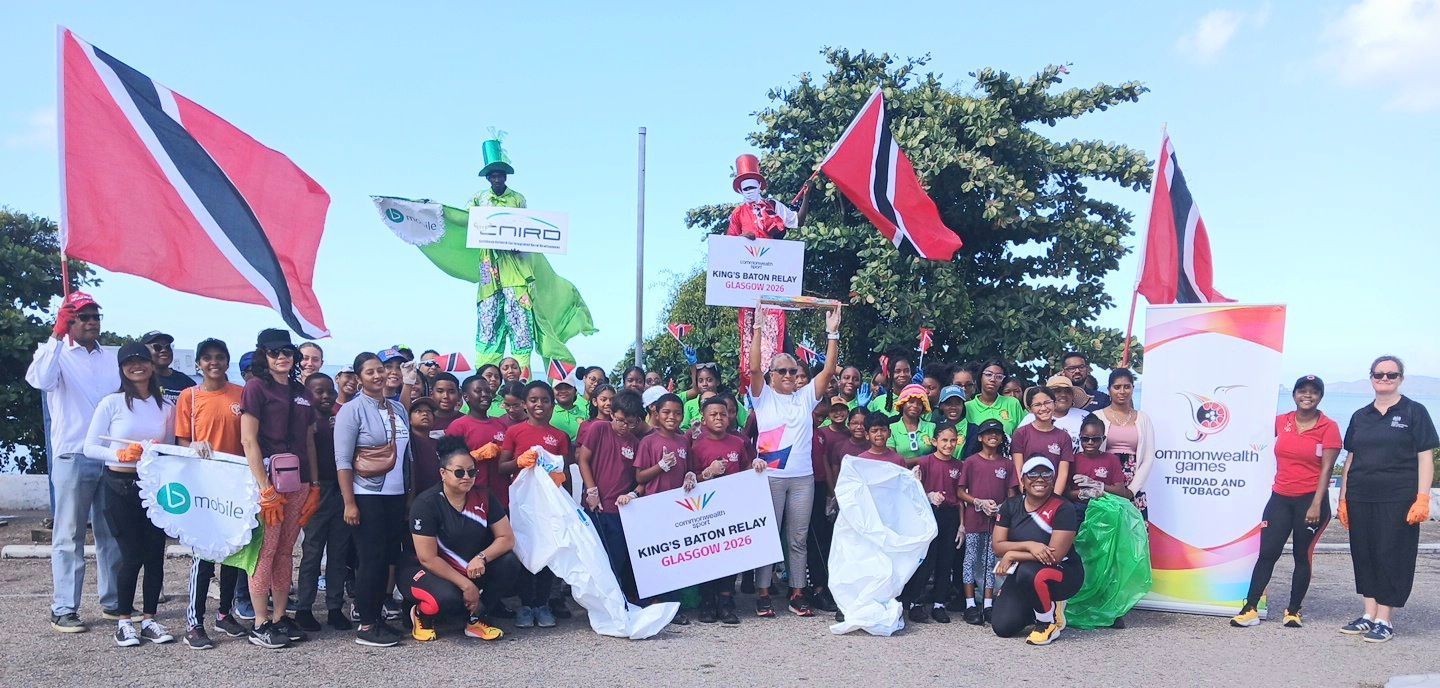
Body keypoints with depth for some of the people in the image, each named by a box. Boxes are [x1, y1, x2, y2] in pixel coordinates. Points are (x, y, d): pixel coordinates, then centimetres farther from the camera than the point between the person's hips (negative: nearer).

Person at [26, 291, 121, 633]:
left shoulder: (111, 359, 14)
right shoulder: (57, 354, 0)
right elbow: (40, 379, -22)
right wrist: (56, 335, -24)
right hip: (72, 457, -5)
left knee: (112, 534, 10)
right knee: (69, 536, 0)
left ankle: (113, 602, 19)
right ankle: (63, 609, 5)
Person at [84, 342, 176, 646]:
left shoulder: (166, 407, 8)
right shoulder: (112, 403, -2)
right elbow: (90, 447, -3)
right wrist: (120, 454, -18)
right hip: (121, 486, -3)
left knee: (155, 555, 3)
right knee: (132, 556, -3)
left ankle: (149, 620, 15)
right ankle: (124, 621, 13)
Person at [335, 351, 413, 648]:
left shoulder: (398, 409, 11)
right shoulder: (352, 410, -6)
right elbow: (342, 461, -10)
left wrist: (410, 493, 14)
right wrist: (349, 503, -15)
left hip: (396, 495, 6)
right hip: (367, 496, -6)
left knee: (388, 557, 7)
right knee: (371, 559, -4)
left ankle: (377, 617, 17)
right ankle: (365, 626, 4)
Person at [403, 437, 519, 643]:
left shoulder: (483, 498, -6)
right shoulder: (426, 503, -20)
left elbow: (507, 538, -7)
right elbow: (428, 558, -22)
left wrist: (482, 558, -26)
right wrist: (466, 585, -23)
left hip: (472, 570, 5)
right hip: (428, 571, -5)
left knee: (510, 564, -18)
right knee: (448, 597, -36)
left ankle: (474, 619, -1)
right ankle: (422, 615, 1)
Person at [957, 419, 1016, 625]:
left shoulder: (1006, 464, 6)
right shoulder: (971, 462, 0)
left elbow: (1011, 494, 7)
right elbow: (960, 492, -1)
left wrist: (1001, 508, -10)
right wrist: (979, 502, -14)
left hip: (997, 520, 2)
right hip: (974, 519, -2)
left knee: (991, 560, 7)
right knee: (971, 559, 1)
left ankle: (988, 605, 13)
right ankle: (970, 604, 5)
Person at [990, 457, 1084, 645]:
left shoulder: (1063, 509, -16)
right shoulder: (1010, 505, -1)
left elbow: (1054, 556, -23)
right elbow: (998, 546, -8)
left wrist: (1013, 555, -18)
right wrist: (1029, 545, -25)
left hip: (1063, 574, -5)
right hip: (1021, 575, 6)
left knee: (1028, 572, -38)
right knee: (1002, 627, -8)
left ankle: (1050, 621, -10)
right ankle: (1041, 606, 21)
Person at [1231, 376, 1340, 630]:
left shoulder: (1328, 427, -4)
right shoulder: (1280, 422, 6)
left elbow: (1327, 468, -8)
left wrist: (1316, 505, -13)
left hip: (1310, 499, -3)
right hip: (1280, 497, 3)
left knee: (1303, 556, 6)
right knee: (1267, 552, -1)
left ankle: (1293, 611, 16)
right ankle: (1250, 609, -1)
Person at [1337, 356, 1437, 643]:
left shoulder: (1414, 412, 1)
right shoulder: (1360, 416, 13)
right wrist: (1343, 499, 12)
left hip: (1397, 500, -4)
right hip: (1360, 499, 5)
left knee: (1391, 555, -2)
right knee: (1363, 554, 7)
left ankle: (1385, 620, 6)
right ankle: (1369, 615, 18)